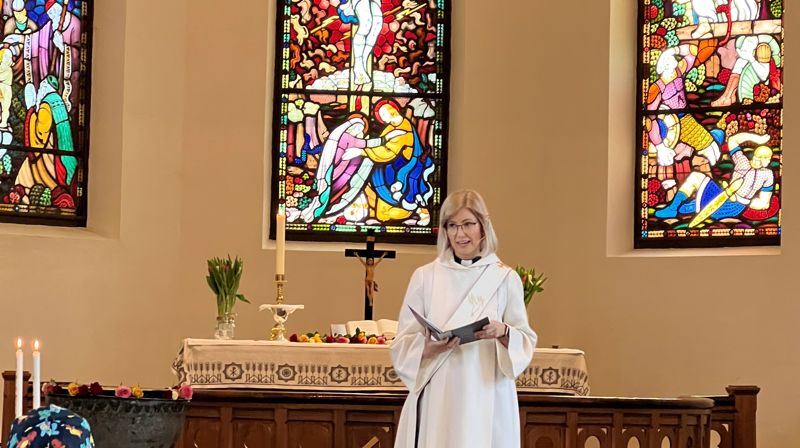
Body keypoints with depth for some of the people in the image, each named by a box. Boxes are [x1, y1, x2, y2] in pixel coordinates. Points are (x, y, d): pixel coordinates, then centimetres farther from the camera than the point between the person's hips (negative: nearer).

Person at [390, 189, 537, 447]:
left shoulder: (506, 279, 4)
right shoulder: (424, 277, 4)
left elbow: (526, 343, 5)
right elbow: (402, 346, 3)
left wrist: (503, 333, -16)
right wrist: (428, 348, -18)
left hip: (487, 400, 0)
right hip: (436, 400, 0)